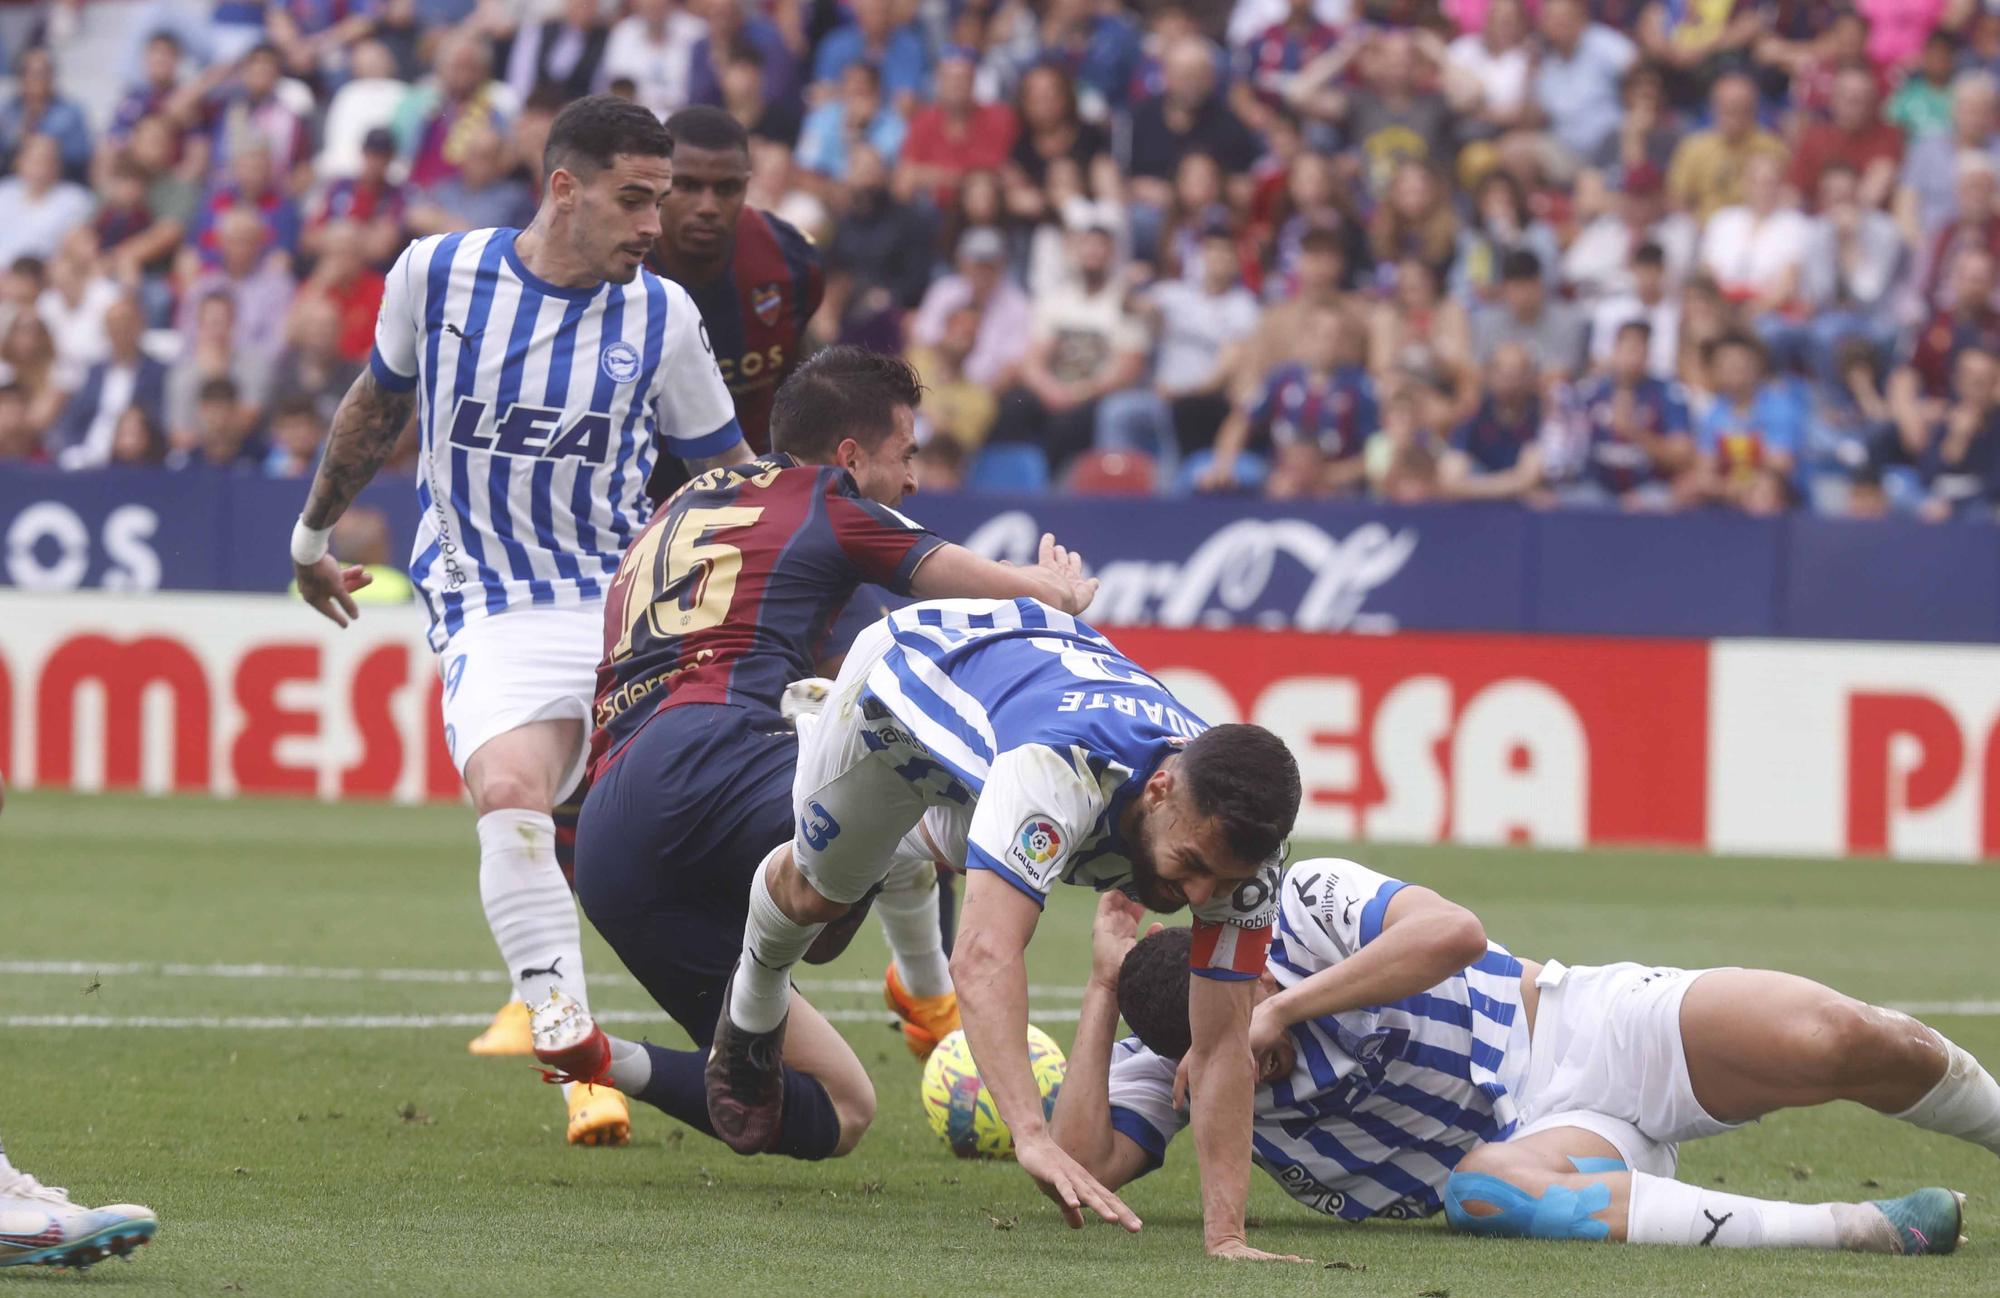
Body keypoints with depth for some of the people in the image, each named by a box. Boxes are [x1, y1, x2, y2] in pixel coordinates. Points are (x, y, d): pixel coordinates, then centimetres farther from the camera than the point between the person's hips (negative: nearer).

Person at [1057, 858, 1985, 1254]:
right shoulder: (1162, 1063, 1)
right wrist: (1103, 991, -15)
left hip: (1584, 1032, -2)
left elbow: (1451, 932, -26)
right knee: (1481, 1193, -38)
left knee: (1840, 1041, -27)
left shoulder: (1301, 905, -11)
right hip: (1530, 1139, 2)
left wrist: (1286, 1006, -25)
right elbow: (1080, 1169, -13)